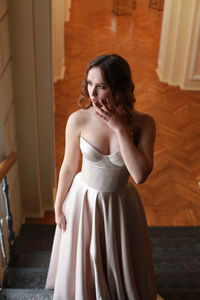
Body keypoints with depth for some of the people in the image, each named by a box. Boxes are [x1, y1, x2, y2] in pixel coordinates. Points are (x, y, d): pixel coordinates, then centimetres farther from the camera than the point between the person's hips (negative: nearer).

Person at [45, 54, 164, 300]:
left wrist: (120, 129, -31)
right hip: (84, 199, 0)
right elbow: (68, 167, -5)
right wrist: (58, 207, 4)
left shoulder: (143, 123, -19)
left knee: (120, 262, 22)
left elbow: (140, 175, -27)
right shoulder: (78, 120, -18)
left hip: (120, 203, 0)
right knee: (83, 262, 20)